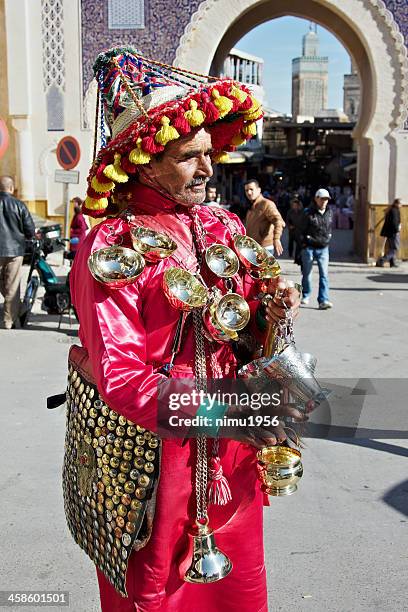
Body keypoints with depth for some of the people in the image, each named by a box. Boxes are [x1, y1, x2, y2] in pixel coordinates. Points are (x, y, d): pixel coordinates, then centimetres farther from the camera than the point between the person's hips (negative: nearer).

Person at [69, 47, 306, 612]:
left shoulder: (224, 227, 4)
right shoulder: (111, 247, -15)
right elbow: (119, 375, -21)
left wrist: (272, 313, -11)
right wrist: (215, 411, -33)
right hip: (154, 449, -5)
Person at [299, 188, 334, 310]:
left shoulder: (329, 213, 6)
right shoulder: (308, 213, -9)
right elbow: (301, 230, -3)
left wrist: (328, 238, 14)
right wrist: (304, 242, -3)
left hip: (323, 248, 3)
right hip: (309, 248, -3)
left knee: (324, 274, -7)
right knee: (307, 273, 9)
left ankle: (323, 300, -9)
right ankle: (306, 296, 28)